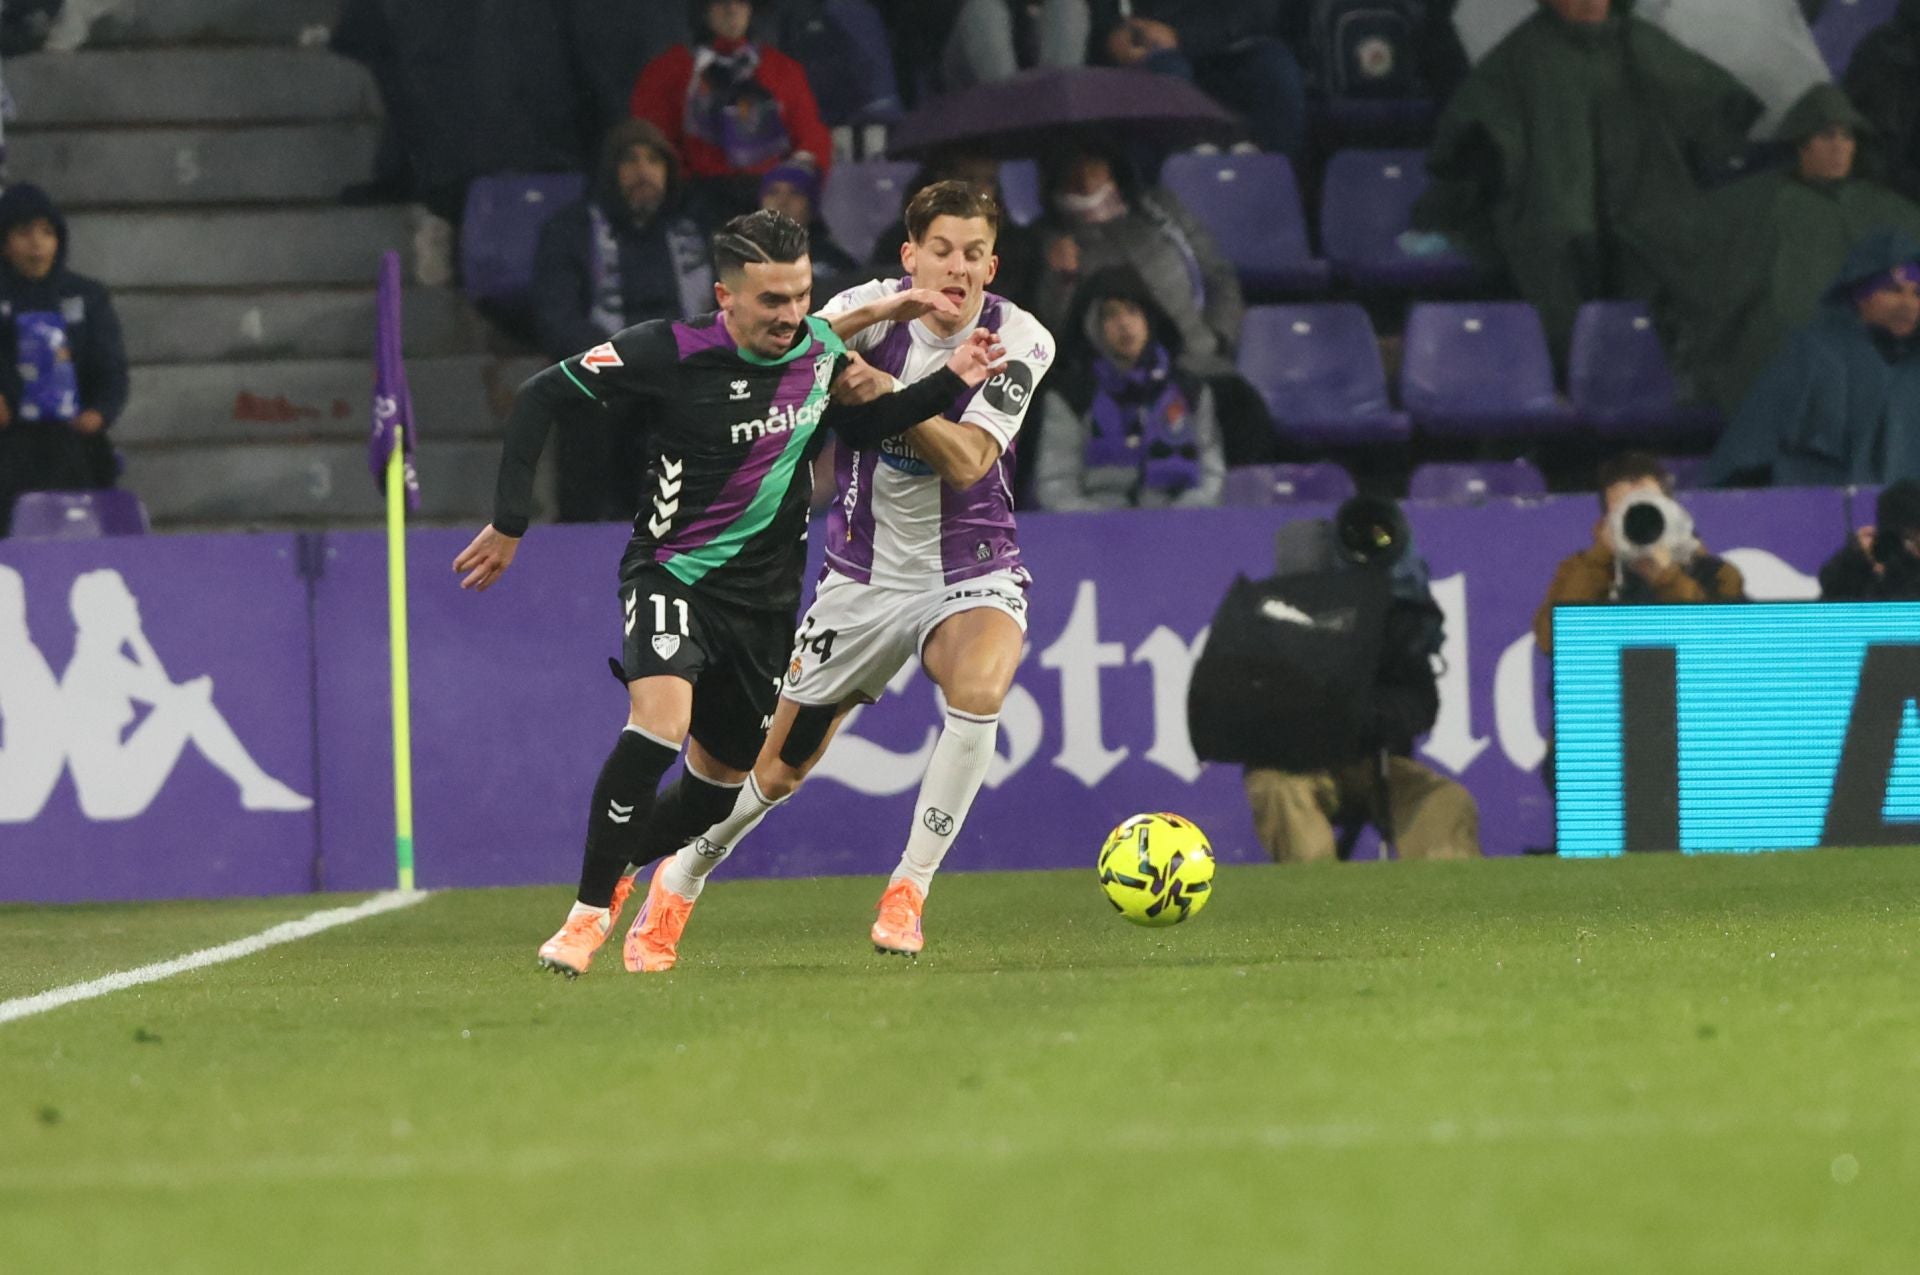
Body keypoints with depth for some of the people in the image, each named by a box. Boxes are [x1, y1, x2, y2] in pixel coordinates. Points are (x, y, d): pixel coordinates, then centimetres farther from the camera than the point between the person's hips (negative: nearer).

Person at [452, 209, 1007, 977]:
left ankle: (616, 868, 41)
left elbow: (860, 427, 17)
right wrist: (509, 522, -11)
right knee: (662, 719, -31)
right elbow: (543, 397, -10)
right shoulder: (670, 353, -18)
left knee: (721, 782, 13)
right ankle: (589, 913, -21)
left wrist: (949, 383, 3)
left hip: (764, 595, 5)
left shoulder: (821, 350, -3)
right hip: (673, 574, -5)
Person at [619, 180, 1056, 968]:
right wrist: (875, 315, -40)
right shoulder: (873, 307, -11)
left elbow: (967, 462, -22)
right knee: (781, 765, 7)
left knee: (979, 690, -34)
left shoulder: (1019, 340, -11)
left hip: (972, 574, -1)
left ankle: (909, 889, -17)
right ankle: (679, 882, 37)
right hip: (864, 574, 1)